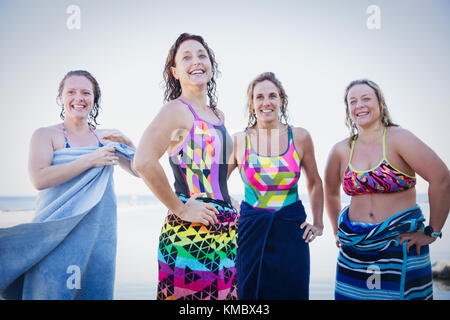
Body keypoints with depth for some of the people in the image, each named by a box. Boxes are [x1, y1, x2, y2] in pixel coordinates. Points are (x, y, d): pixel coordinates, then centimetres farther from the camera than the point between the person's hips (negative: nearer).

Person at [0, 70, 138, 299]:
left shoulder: (104, 138, 11)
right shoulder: (45, 135, 1)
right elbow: (39, 179, -15)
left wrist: (126, 142, -5)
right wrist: (90, 160, -16)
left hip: (99, 234, 4)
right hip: (57, 235, -3)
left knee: (96, 292, 7)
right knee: (52, 291, -6)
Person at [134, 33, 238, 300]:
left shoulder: (218, 116, 16)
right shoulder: (177, 110, -9)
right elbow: (144, 162, -24)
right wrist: (181, 209, -17)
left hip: (226, 231, 8)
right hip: (190, 232, -7)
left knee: (223, 293, 11)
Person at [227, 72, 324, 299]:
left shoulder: (300, 137, 2)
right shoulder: (239, 140, -1)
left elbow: (314, 182, 15)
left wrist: (318, 223, 10)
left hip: (291, 229, 1)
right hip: (251, 230, 0)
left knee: (291, 293, 5)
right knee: (249, 294, 4)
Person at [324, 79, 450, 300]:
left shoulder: (398, 138, -8)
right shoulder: (341, 151, 4)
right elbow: (330, 192, 20)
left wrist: (432, 232, -13)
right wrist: (338, 231, 17)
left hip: (402, 247, -3)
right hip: (354, 250, 3)